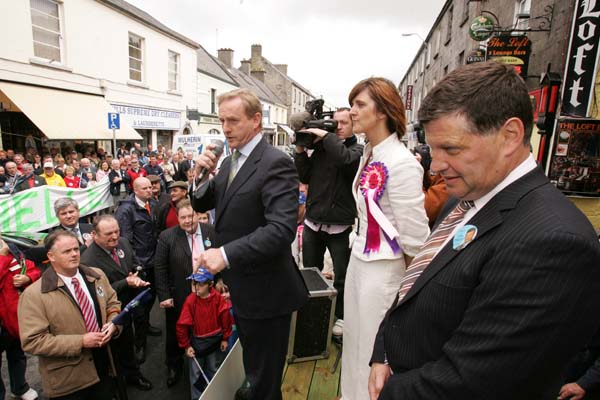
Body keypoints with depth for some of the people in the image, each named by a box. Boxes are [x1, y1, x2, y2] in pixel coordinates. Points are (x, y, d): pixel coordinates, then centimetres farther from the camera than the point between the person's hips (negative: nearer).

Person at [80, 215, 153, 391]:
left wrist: (136, 277, -16)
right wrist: (126, 282, -31)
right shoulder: (88, 261, -29)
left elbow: (135, 265, 3)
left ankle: (132, 374, 51)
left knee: (127, 343, 28)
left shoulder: (123, 243, -10)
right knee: (121, 346, 18)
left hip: (127, 309, 6)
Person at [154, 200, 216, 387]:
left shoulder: (211, 232, -6)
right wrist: (164, 296, -11)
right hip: (178, 297, -1)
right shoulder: (167, 237, -12)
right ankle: (174, 366, 45)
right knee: (175, 334, 18)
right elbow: (160, 268, -9)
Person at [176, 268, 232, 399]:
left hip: (214, 340, 2)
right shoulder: (190, 301, -22)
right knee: (196, 373, 13)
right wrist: (186, 345, -9)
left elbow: (225, 318, -7)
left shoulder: (218, 298, -18)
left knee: (213, 371, 20)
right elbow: (182, 325, -15)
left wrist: (225, 338, -1)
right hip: (196, 342, -2)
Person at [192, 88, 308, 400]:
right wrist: (202, 175, -7)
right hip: (239, 287, 8)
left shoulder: (276, 163, -21)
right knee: (253, 370, 29)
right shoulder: (229, 162, 7)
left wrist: (226, 254, -32)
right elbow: (201, 205, 12)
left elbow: (282, 229, -30)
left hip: (265, 292, -8)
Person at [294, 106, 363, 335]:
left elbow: (343, 157, -28)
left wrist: (325, 135, -17)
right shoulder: (320, 148, 7)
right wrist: (301, 150, -4)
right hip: (312, 223, 5)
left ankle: (340, 316, 28)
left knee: (341, 276, 8)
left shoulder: (357, 149, -4)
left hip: (341, 228, -4)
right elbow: (305, 178, 5)